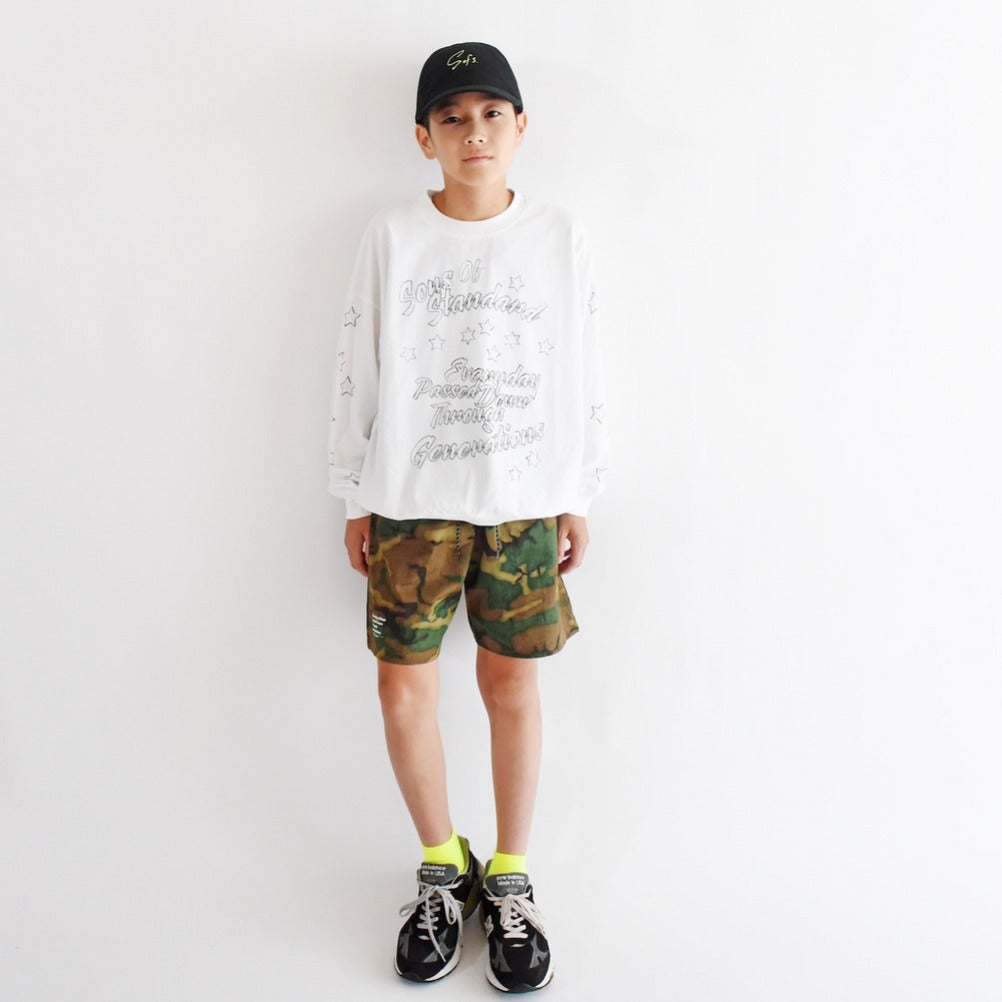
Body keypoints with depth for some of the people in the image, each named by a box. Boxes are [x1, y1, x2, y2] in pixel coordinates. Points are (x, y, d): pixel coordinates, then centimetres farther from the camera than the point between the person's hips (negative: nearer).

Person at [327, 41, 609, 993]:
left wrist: (578, 500, 5)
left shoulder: (560, 238, 4)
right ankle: (441, 866, 27)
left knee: (512, 685, 5)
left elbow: (582, 378, 6)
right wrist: (356, 499, 4)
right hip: (410, 503, 1)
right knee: (403, 687, 3)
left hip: (523, 502, 0)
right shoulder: (391, 237, 2)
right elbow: (357, 374, 5)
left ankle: (510, 879, 25)